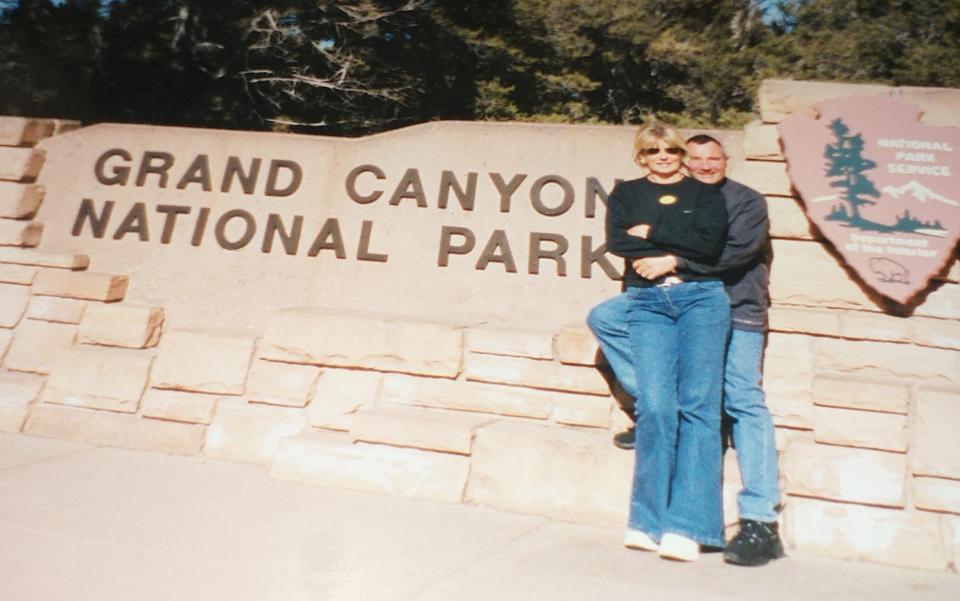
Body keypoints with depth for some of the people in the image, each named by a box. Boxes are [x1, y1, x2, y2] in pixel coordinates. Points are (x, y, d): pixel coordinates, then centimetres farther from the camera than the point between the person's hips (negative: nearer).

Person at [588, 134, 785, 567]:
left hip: (735, 310, -4)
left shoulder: (747, 201, 3)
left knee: (743, 402, -14)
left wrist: (676, 262, -20)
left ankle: (760, 521, -10)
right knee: (604, 316, -6)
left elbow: (736, 251, -14)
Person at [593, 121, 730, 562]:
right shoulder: (626, 193, 18)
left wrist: (651, 234, -1)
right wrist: (678, 247, -3)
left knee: (698, 405, -9)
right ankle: (650, 521, -2)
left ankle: (686, 526, -7)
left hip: (701, 297, 0)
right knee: (655, 407, -9)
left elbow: (710, 244, -3)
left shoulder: (705, 193, 15)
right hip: (646, 301, 1)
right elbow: (617, 242, 0)